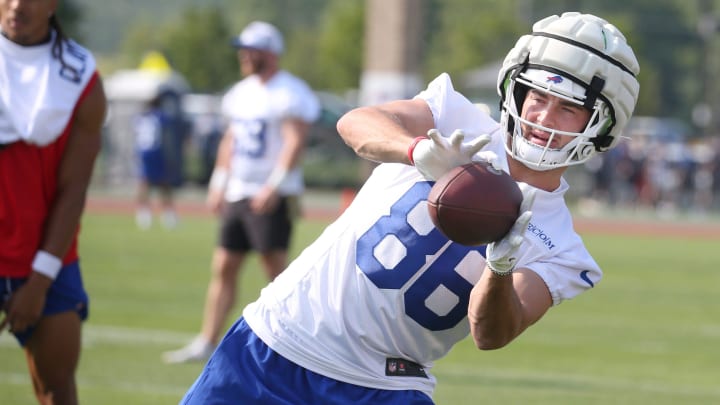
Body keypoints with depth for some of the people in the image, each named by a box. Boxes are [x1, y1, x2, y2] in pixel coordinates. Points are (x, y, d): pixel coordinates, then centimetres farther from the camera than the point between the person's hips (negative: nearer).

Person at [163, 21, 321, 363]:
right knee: (224, 268, 8)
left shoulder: (290, 94, -11)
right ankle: (206, 343, 11)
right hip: (238, 194, 8)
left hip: (272, 197, -8)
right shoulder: (242, 93, 15)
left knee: (276, 268, -9)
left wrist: (274, 186, -26)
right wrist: (218, 184, 17)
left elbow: (294, 142, -19)